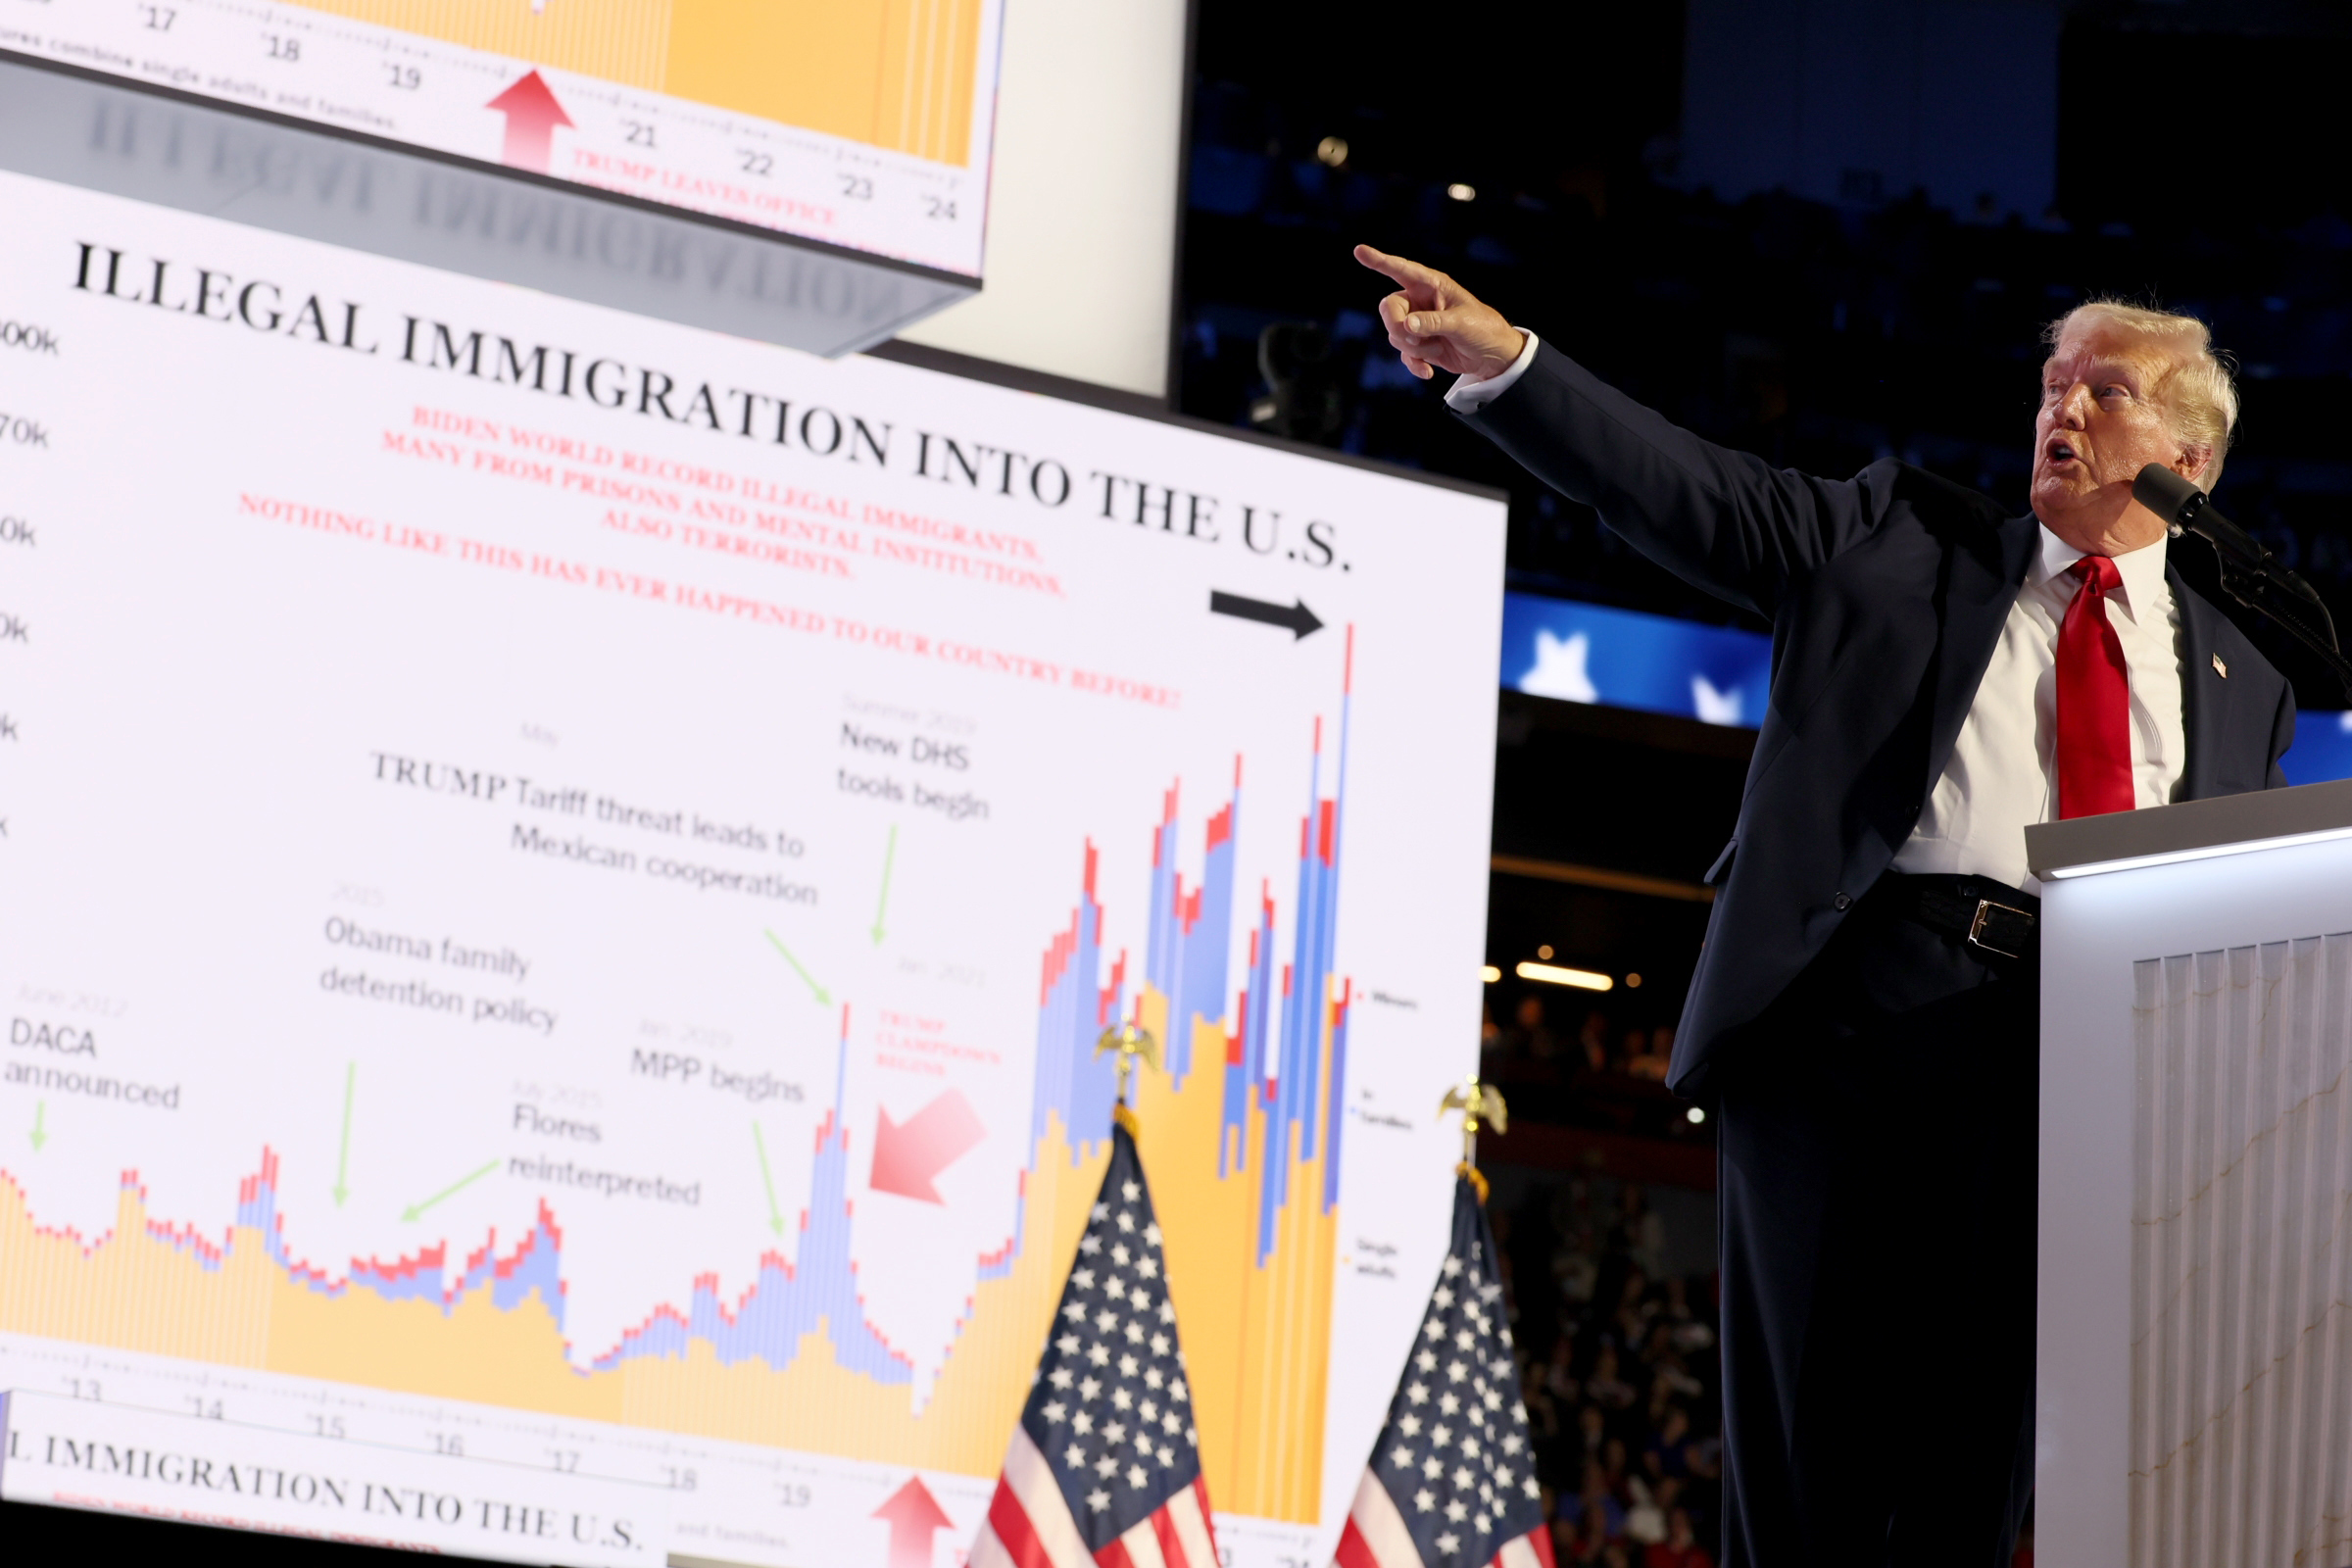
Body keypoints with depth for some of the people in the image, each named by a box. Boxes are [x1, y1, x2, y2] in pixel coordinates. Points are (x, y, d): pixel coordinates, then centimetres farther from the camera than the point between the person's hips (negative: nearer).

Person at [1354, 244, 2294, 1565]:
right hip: (1858, 1009, -1)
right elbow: (1693, 492, 5)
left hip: (2081, 1061, 1)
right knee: (1804, 1413, -2)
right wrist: (1502, 357, -7)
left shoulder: (2241, 664, 21)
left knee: (1986, 1458, 1)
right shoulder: (1902, 538, 16)